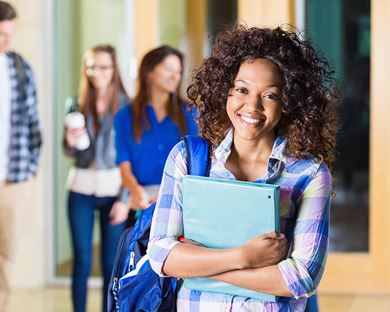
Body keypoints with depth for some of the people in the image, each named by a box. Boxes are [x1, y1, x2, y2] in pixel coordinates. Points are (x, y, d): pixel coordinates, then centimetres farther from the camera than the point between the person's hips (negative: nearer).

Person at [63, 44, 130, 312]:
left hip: (113, 191, -2)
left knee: (112, 264, 2)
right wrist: (71, 142, -14)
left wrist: (125, 199, -8)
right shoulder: (76, 105, 5)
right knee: (82, 261, 4)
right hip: (81, 190, 2)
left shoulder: (126, 107, -3)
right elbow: (70, 152, 9)